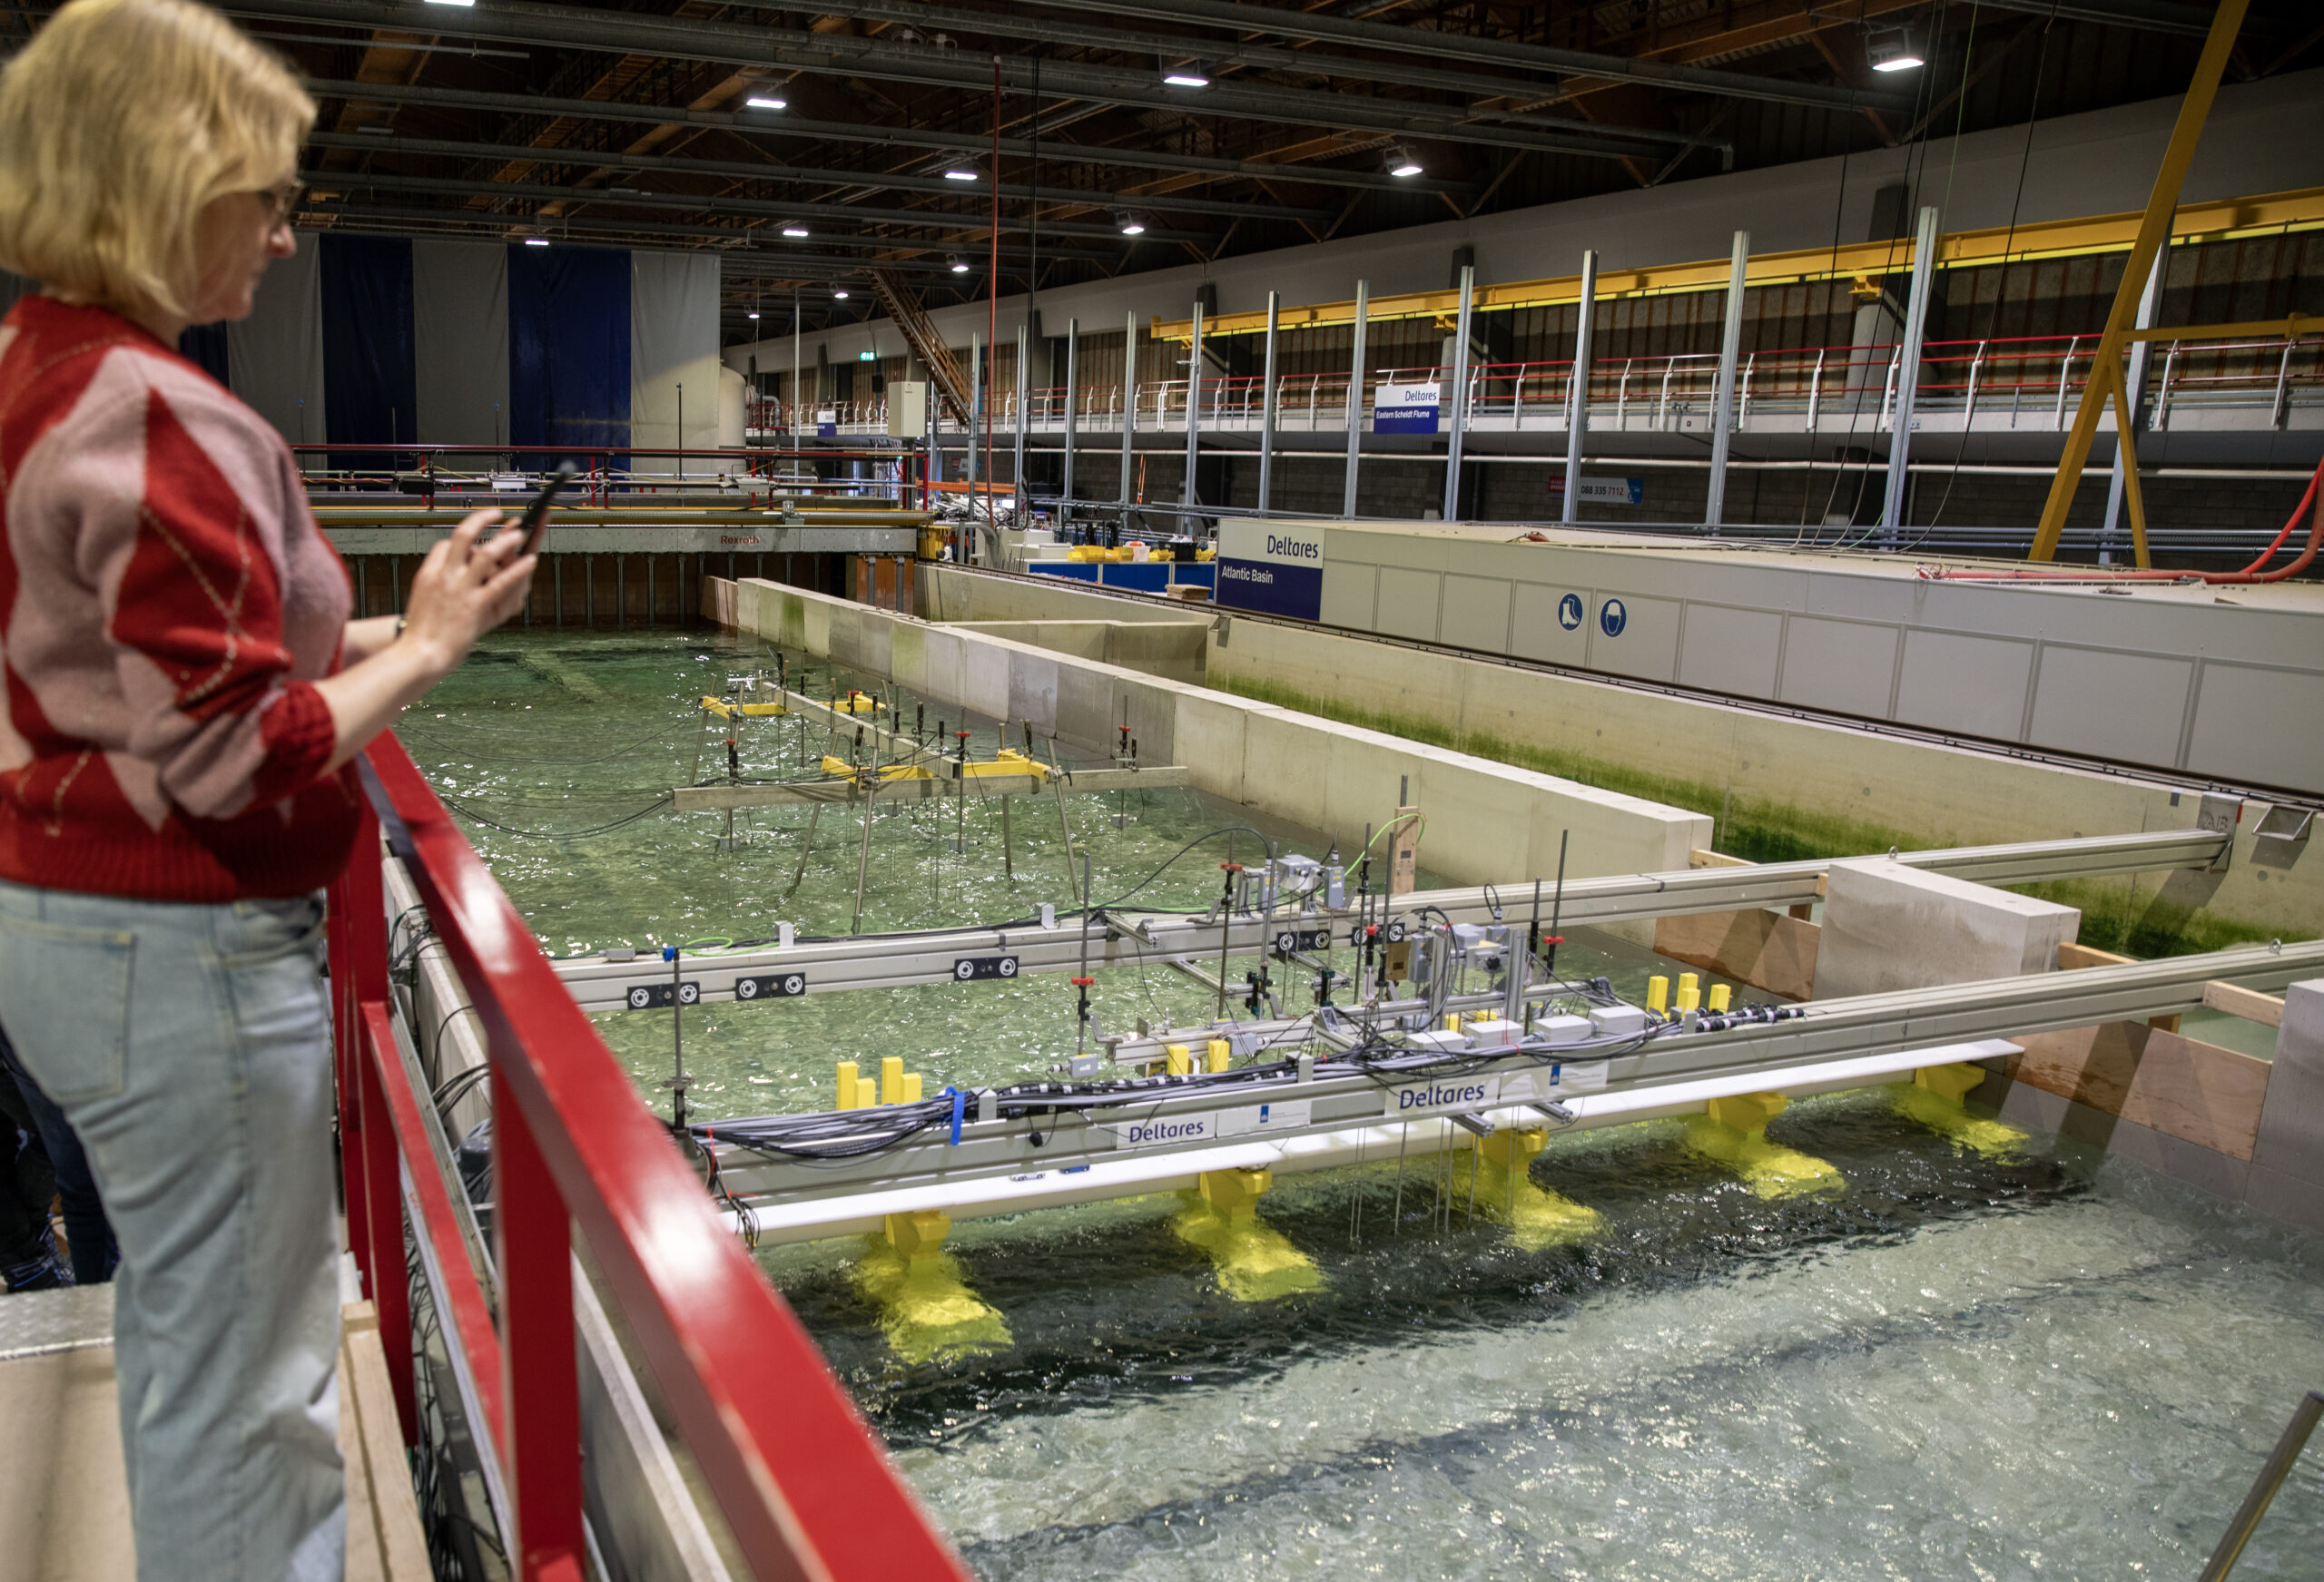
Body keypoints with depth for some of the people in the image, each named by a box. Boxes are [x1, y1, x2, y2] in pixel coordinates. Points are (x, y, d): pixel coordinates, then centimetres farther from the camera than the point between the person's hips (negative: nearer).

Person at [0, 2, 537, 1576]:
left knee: (186, 1322, 26)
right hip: (187, 953, -10)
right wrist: (424, 644, -12)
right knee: (247, 1380, 5)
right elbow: (246, 764, -24)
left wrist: (367, 634, 8)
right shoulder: (156, 418, -21)